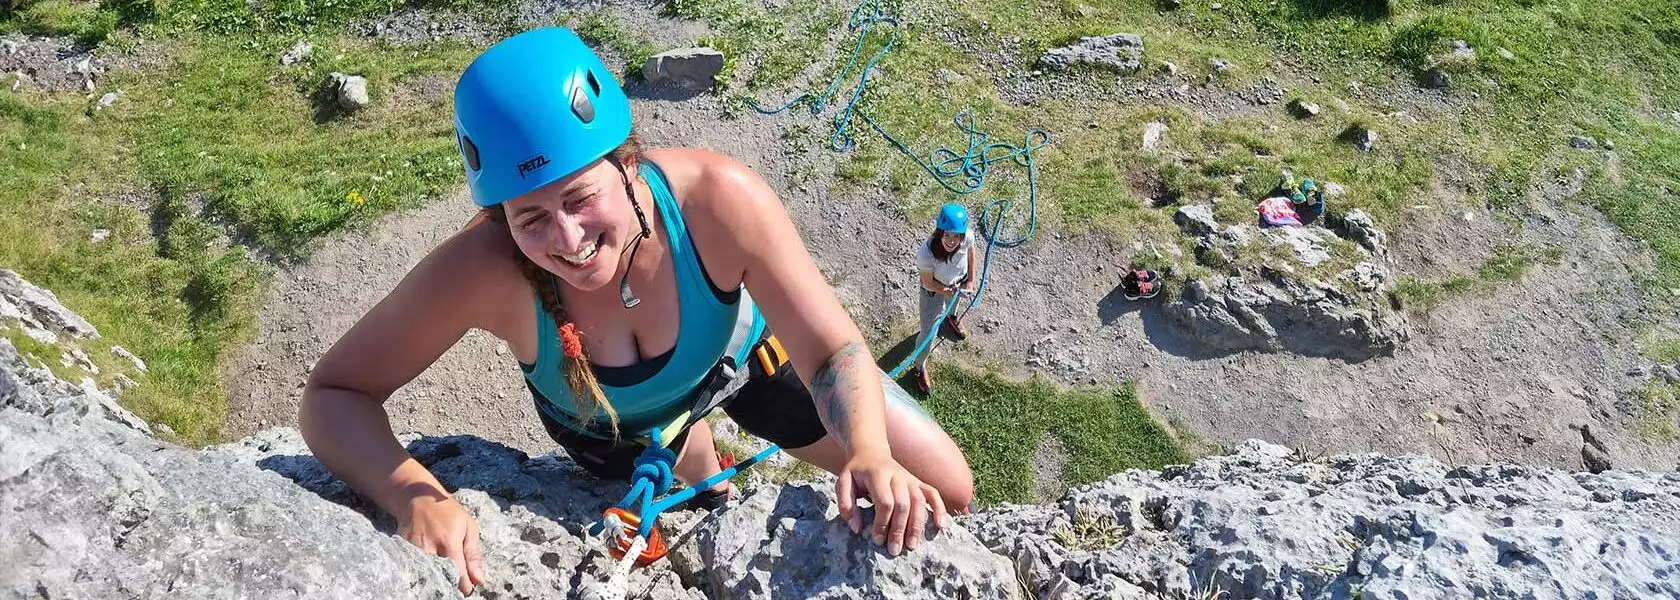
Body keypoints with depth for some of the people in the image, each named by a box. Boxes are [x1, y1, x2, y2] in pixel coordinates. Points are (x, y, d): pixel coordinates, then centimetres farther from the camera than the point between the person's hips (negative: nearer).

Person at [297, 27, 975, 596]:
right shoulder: (482, 270, -40)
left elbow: (835, 352, -34)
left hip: (736, 353, 0)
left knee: (946, 489, 2)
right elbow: (332, 395, -29)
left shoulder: (717, 199, -41)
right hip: (604, 421, 1)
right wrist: (413, 494, -49)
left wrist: (870, 451, -54)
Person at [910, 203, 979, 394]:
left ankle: (952, 316, 76)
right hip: (934, 290, -4)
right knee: (928, 334, 7)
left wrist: (971, 279, -5)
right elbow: (928, 284, -25)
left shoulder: (968, 236, -36)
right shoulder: (926, 254, -46)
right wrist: (948, 291, -33)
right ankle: (920, 368, 37)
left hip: (959, 281, 4)